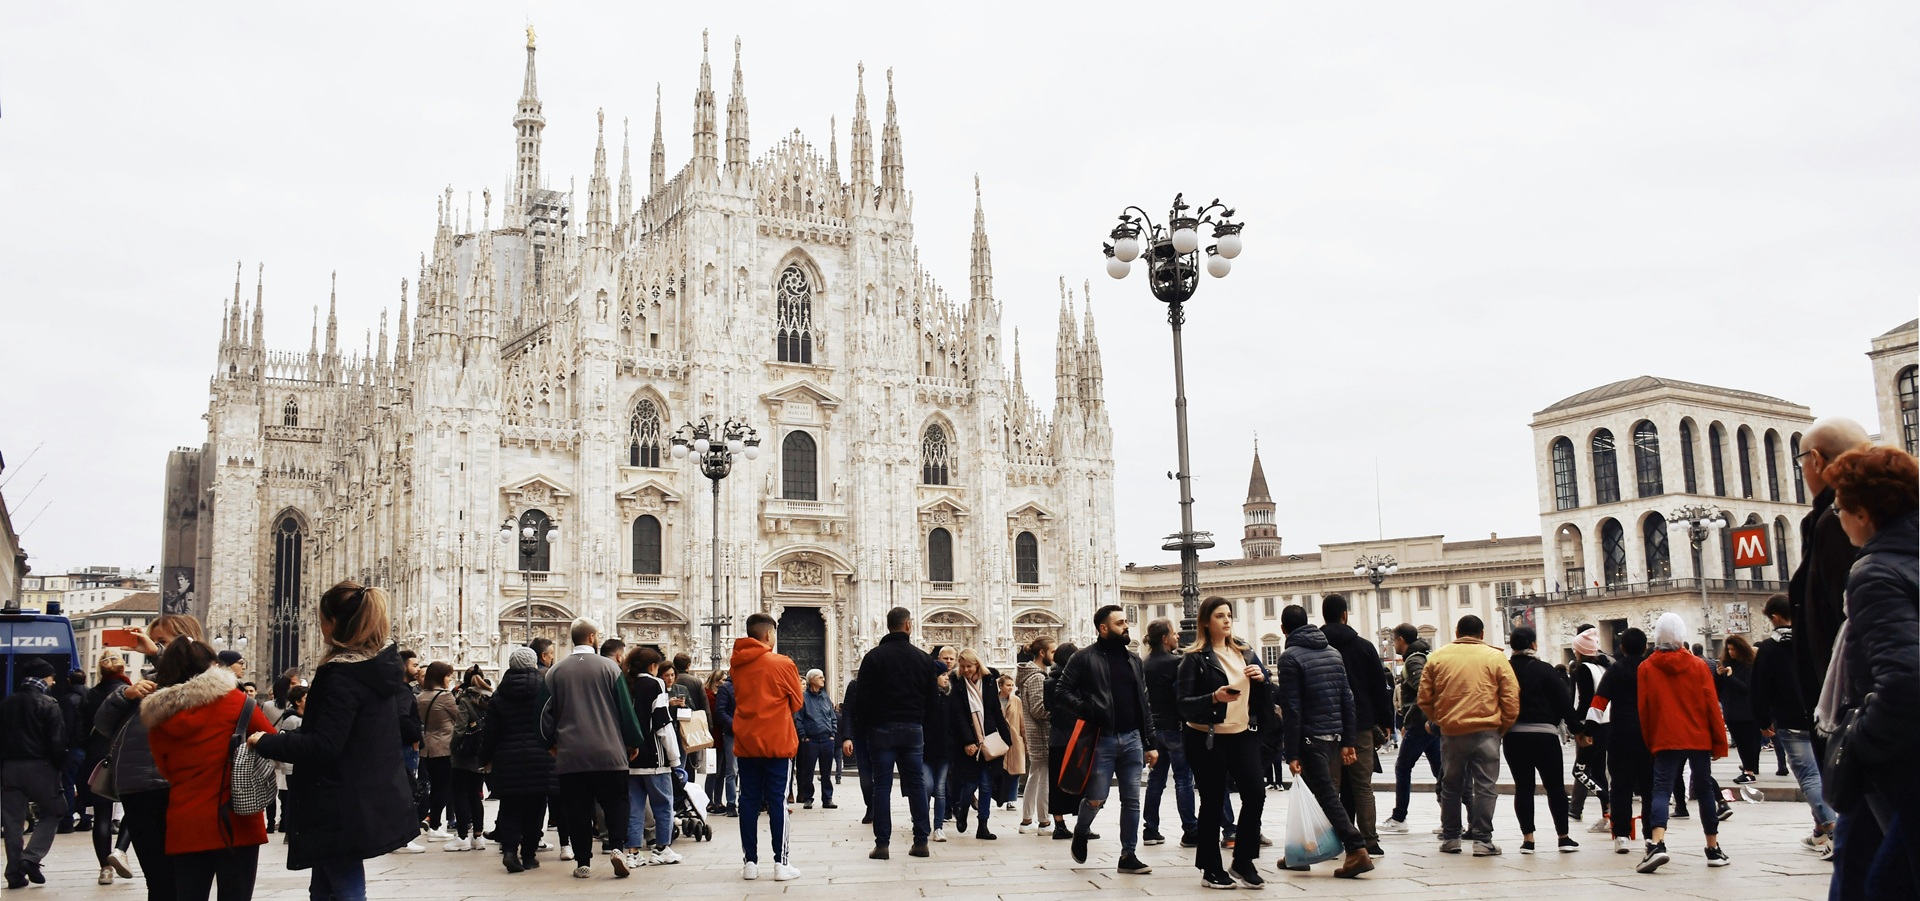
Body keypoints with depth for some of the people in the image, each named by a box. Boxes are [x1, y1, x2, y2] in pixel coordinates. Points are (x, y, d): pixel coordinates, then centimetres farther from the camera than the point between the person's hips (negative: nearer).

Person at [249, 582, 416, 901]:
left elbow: (323, 746, -24)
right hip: (375, 801, 9)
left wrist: (264, 743, -11)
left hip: (344, 808, -9)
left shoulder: (341, 675, -19)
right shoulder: (385, 663, 7)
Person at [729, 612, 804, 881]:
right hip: (777, 743, -4)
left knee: (749, 801, 7)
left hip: (745, 742, 4)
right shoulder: (782, 663, -8)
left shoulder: (737, 664, 4)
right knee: (777, 802, -1)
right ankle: (781, 863, 0)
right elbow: (796, 703, 2)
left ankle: (750, 862, 9)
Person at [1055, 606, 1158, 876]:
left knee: (1131, 800, 3)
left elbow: (1144, 704, 14)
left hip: (1132, 739, 5)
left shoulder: (1135, 661, 13)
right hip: (1102, 740, -5)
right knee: (1096, 798, -3)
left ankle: (1128, 856, 12)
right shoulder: (1085, 659, -2)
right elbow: (1064, 691, -6)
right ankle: (1081, 832, 28)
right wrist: (1087, 711, -22)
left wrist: (1150, 744, 10)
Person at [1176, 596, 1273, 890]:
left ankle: (1243, 862, 12)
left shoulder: (1244, 651, 12)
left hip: (1243, 734, 5)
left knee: (1256, 794, -3)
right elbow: (1183, 702, -12)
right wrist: (1214, 698, -27)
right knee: (1213, 803, 1)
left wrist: (1262, 678, -3)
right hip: (1207, 739, -5)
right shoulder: (1195, 658, -6)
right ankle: (1211, 869, 12)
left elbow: (1260, 693, 19)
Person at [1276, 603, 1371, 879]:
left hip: (1310, 737, -7)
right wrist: (1348, 741, 14)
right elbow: (1347, 699, 10)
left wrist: (1292, 753, -13)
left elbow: (1291, 709, -14)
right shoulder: (1333, 653, 11)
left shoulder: (1290, 658, -10)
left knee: (1326, 795, -7)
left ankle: (1357, 850, -17)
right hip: (1334, 736, 7)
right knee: (1323, 791, 15)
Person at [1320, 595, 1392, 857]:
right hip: (1360, 726, 0)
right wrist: (1385, 722, 9)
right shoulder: (1364, 646, 2)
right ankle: (1369, 842, 2)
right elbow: (1380, 687, 3)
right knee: (1362, 786, 4)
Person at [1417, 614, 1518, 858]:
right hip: (1486, 731, -2)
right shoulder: (1495, 658, 0)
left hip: (1450, 732, 2)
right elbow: (1511, 699, -3)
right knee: (1485, 786, 3)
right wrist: (1503, 727, 9)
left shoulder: (1437, 657, 4)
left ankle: (1450, 837, 19)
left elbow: (1425, 699, 5)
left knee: (1451, 786, 14)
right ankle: (1482, 840, 0)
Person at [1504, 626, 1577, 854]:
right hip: (1544, 734, -2)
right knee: (1555, 786, 8)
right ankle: (1563, 837, 11)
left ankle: (1527, 838, 5)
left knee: (1523, 787, 7)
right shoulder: (1544, 670, -8)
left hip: (1513, 735, 2)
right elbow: (1565, 702, -7)